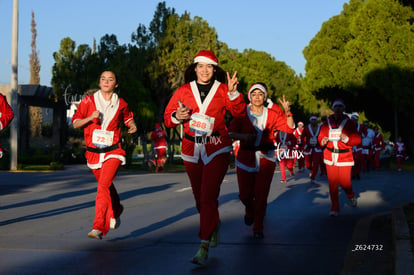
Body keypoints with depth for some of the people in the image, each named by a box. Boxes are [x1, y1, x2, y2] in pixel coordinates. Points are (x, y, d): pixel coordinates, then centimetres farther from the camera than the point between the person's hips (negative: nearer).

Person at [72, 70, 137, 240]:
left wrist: (132, 125, 2)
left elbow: (128, 117, 24)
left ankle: (99, 228, -23)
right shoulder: (88, 101, 1)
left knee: (104, 185, -21)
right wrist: (89, 118, -16)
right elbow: (75, 123, 1)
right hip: (93, 153, 2)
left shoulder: (121, 104, 3)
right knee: (106, 187, 19)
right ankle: (116, 211, 50)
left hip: (113, 152, -2)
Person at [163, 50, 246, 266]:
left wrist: (233, 93, -24)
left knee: (208, 196, -12)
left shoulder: (222, 89, 1)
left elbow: (239, 113, -9)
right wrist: (177, 116, -15)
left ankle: (204, 246, -10)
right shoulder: (184, 91, 6)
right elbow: (168, 117, 6)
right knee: (199, 195, 14)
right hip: (191, 149, 3)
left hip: (217, 148, -3)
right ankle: (214, 225, 41)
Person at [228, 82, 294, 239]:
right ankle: (249, 212, 39)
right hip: (245, 158, 0)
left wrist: (288, 113, -19)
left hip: (265, 158, 0)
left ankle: (258, 228, 10)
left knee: (261, 195, -3)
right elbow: (231, 132, -4)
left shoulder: (272, 113, 2)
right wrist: (243, 136, -22)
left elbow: (289, 129, -4)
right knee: (245, 194, 4)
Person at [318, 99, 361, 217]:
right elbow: (320, 137, 16)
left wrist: (347, 139, -19)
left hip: (345, 156, -2)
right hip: (330, 157, 2)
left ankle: (351, 196, 29)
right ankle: (334, 208, 10)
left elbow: (357, 139, 0)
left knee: (344, 181, -6)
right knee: (332, 182, -2)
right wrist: (322, 141, -7)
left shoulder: (348, 123, 3)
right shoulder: (327, 123, 10)